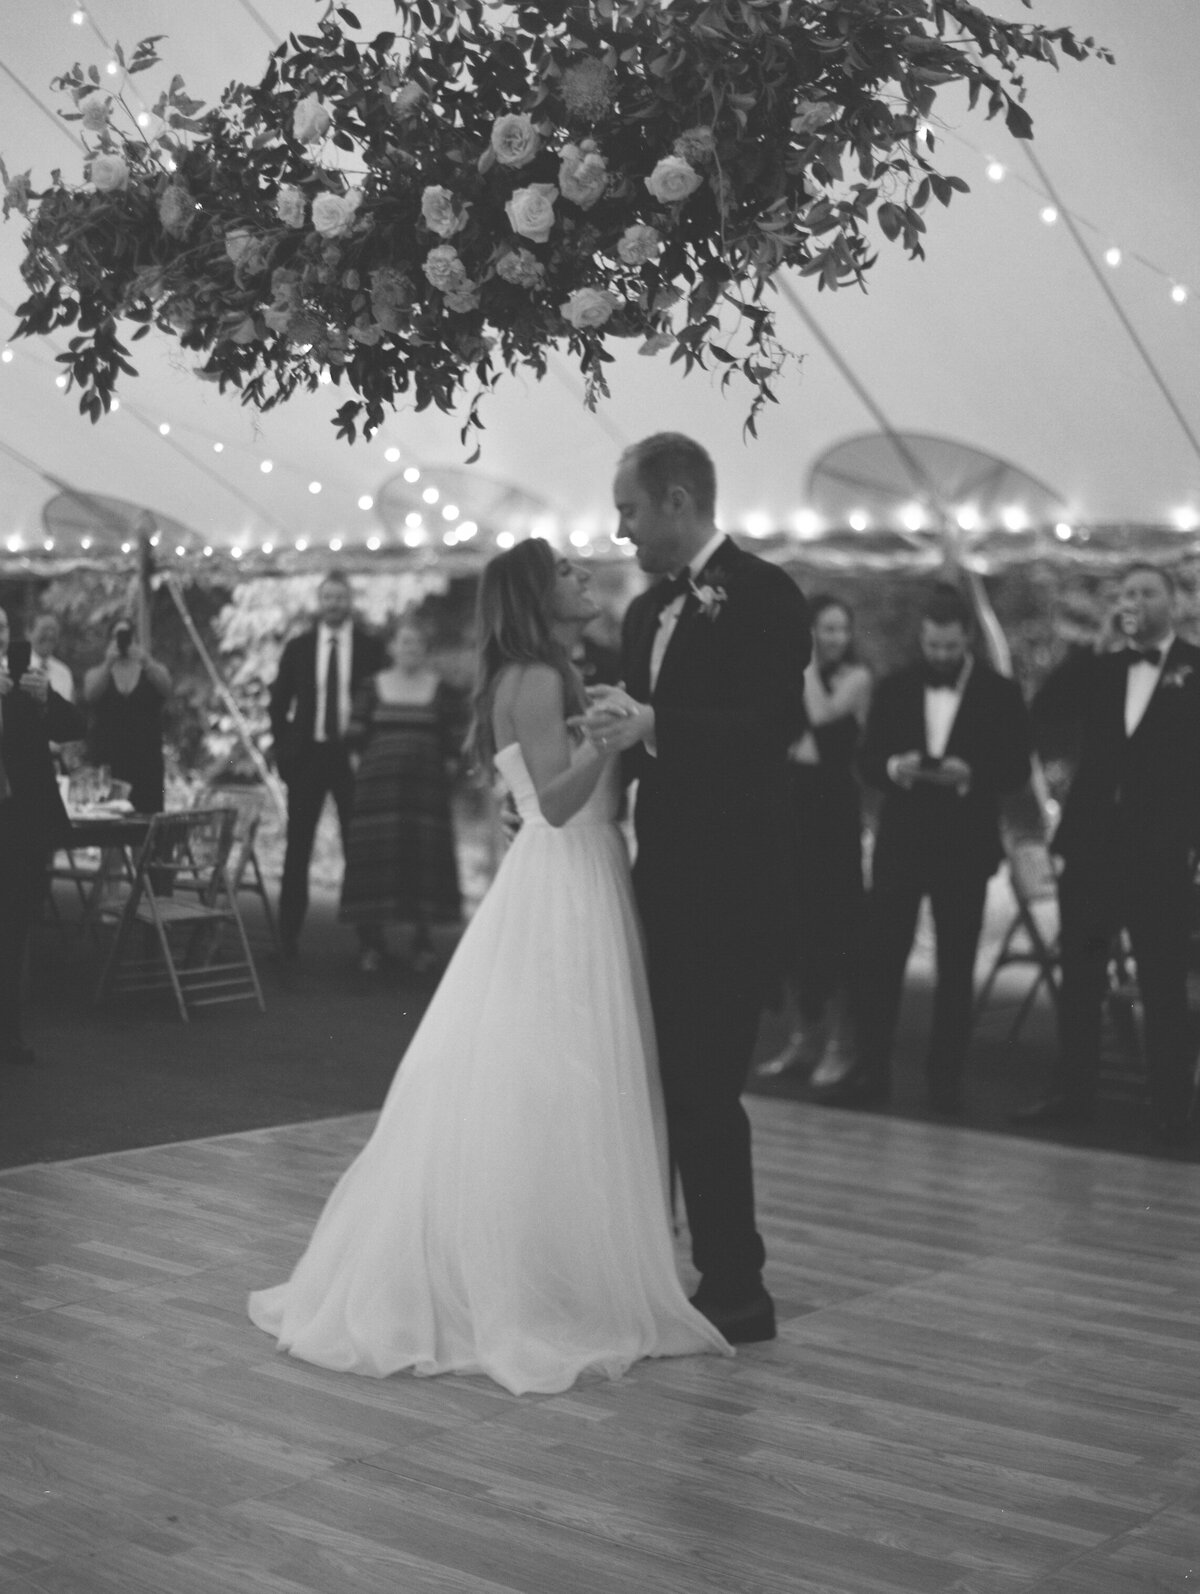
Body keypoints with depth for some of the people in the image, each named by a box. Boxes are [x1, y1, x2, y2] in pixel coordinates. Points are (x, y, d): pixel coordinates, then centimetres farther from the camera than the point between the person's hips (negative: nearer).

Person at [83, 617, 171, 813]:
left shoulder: (152, 671, 10)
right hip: (107, 761, 0)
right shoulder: (97, 673, 11)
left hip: (146, 761, 0)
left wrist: (146, 662, -26)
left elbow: (165, 689, -10)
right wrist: (108, 664, -23)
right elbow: (91, 696, -9)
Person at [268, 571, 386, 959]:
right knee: (298, 850, 3)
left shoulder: (371, 648, 2)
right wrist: (284, 749, 1)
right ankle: (288, 936, 7)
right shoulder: (298, 648, 5)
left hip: (352, 754, -1)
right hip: (306, 754, 1)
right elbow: (279, 702, 9)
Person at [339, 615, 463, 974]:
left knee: (424, 855, -4)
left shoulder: (441, 691, 7)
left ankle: (422, 939, 7)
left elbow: (454, 743, 6)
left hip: (427, 784, 0)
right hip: (378, 783, 0)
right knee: (375, 855, -4)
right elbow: (354, 738, 6)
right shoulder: (371, 688, 7)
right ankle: (371, 941, 6)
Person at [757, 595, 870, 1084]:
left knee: (832, 917, -3)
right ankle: (805, 1034, 17)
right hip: (790, 800, 5)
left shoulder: (855, 677, -2)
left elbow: (822, 714, -20)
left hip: (833, 804, -5)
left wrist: (808, 661, -11)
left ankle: (837, 1041, 5)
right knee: (795, 918, 7)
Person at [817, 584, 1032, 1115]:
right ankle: (870, 1070, 4)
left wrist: (972, 775, -21)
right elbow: (867, 758, 5)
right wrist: (892, 767, -16)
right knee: (877, 957, -2)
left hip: (964, 846, -2)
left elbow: (1017, 768, -3)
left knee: (956, 966, 5)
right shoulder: (895, 688, 7)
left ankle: (946, 1078, 13)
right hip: (900, 840, 2)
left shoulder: (1000, 693, 0)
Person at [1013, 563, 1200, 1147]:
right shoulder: (1097, 668, 11)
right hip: (1093, 844, 4)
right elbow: (1040, 716, -1)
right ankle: (1072, 1093, 17)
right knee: (1079, 976, 8)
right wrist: (1094, 652, -6)